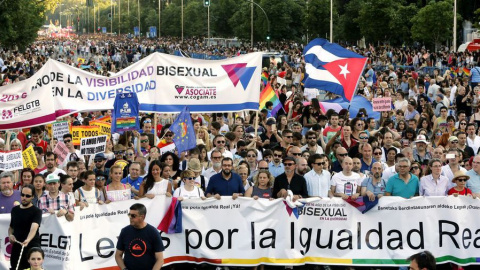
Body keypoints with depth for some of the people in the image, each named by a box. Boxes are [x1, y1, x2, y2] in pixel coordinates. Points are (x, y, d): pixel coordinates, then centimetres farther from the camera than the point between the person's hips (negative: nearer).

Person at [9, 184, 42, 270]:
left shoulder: (36, 211, -7)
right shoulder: (14, 210, 12)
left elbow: (34, 227, -25)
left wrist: (28, 240, -43)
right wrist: (10, 235, 3)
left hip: (32, 248, -5)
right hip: (16, 247, 5)